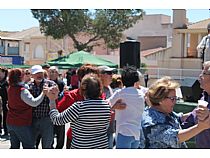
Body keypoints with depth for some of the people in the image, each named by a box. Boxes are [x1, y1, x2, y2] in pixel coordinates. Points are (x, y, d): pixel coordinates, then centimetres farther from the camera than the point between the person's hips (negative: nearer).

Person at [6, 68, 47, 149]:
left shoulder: (10, 88, 4)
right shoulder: (22, 91, -20)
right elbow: (34, 103, -29)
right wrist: (43, 93, -23)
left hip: (10, 123, 8)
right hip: (22, 124, -8)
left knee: (14, 146, 16)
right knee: (29, 146, 5)